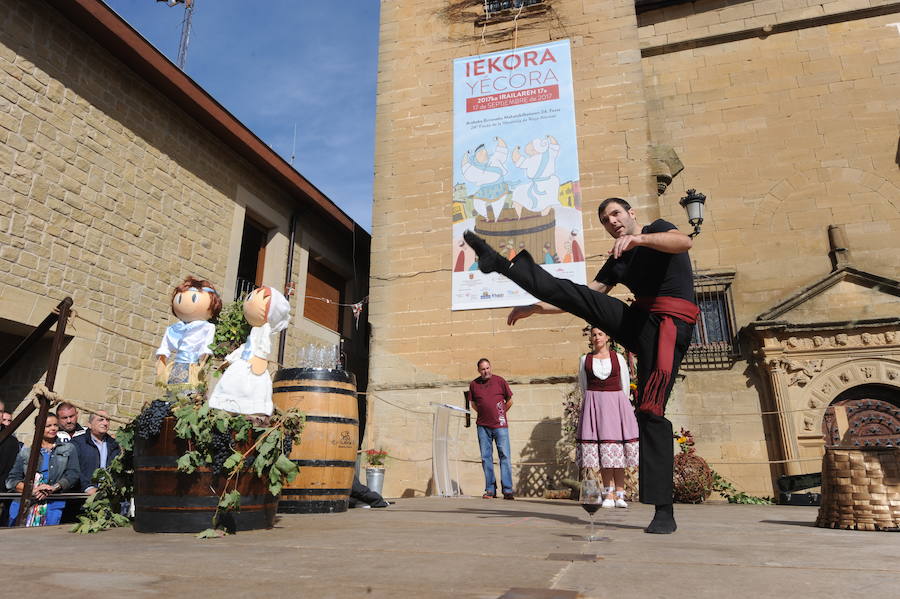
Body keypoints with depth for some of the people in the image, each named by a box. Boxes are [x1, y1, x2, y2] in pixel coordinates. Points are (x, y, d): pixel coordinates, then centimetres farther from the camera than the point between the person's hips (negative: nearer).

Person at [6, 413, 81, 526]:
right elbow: (11, 479, 8)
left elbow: (73, 475, 3)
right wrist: (31, 489, -9)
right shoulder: (26, 451, 16)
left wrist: (54, 487, -14)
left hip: (53, 506, -1)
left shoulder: (69, 449, 13)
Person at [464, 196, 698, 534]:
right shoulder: (616, 262, 21)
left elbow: (685, 242, -18)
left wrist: (639, 238, -34)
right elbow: (584, 298, 20)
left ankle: (663, 512, -13)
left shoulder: (658, 229, 6)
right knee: (569, 292, -4)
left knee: (651, 409, -16)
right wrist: (534, 308, 15)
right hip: (637, 320, 6)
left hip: (670, 322, -6)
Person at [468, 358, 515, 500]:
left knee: (504, 456, -3)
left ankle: (507, 490, 1)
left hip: (500, 425, -2)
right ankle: (490, 490, 12)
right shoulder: (473, 384, 5)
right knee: (486, 457, 4)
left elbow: (509, 401, 9)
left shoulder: (500, 381, -1)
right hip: (483, 426, 2)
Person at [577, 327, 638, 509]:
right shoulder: (585, 359, 9)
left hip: (616, 403, 0)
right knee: (601, 450, -5)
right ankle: (609, 495, -3)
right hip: (593, 404, 0)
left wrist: (618, 405, 9)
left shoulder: (618, 358, 8)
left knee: (617, 450, -4)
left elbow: (625, 385, 10)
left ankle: (619, 494, -2)